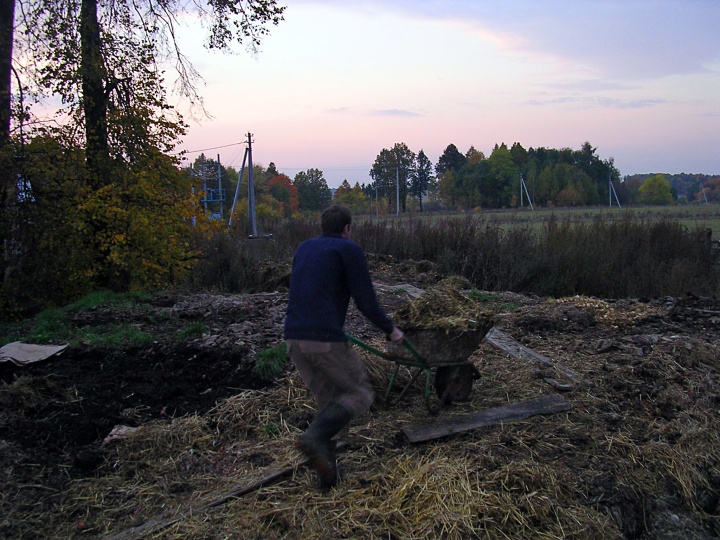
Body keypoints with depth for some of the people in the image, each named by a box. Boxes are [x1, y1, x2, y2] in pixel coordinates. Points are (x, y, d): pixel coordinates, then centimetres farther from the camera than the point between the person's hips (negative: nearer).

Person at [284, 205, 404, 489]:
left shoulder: (303, 248, 20)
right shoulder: (349, 249, 1)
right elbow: (366, 300, -3)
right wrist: (390, 329, 13)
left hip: (294, 338, 7)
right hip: (326, 339, -7)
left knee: (328, 401, 18)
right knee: (360, 393, 7)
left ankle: (327, 474, 14)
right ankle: (315, 437, -16)